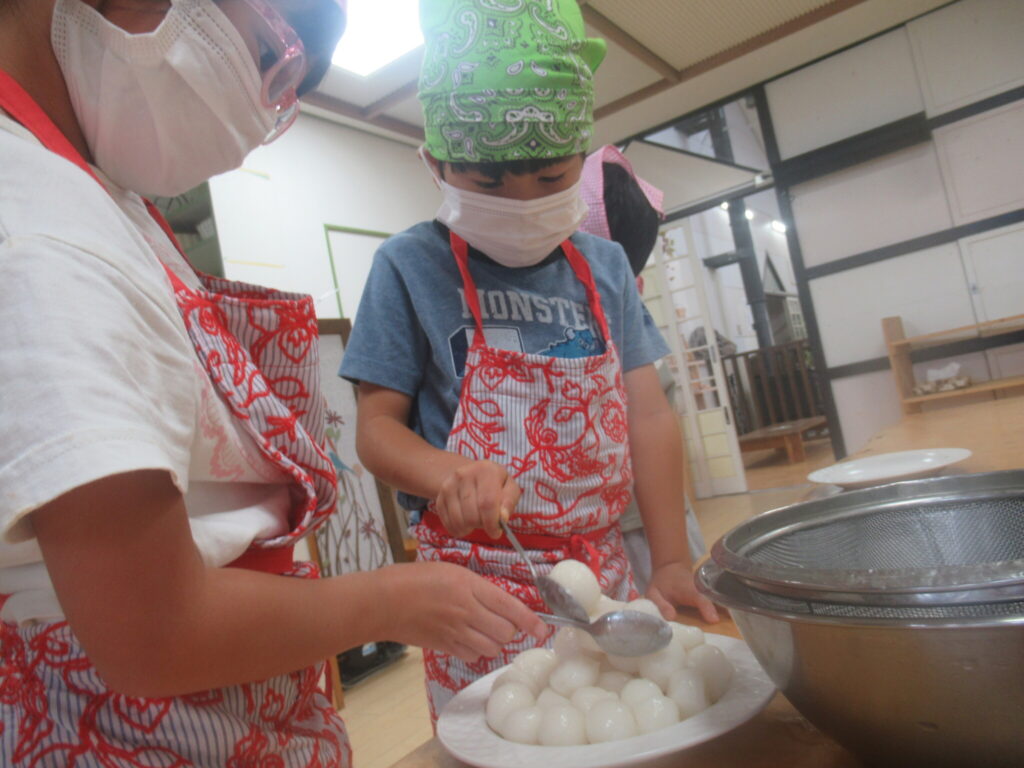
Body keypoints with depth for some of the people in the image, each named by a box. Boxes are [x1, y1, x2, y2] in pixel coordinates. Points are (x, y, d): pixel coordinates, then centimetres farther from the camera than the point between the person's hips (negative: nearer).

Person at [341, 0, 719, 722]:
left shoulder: (605, 265, 4)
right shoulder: (412, 267, -7)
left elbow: (648, 415, 2)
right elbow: (378, 427, -5)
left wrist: (672, 564, -3)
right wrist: (445, 473, -27)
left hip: (604, 568, 4)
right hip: (482, 581, -3)